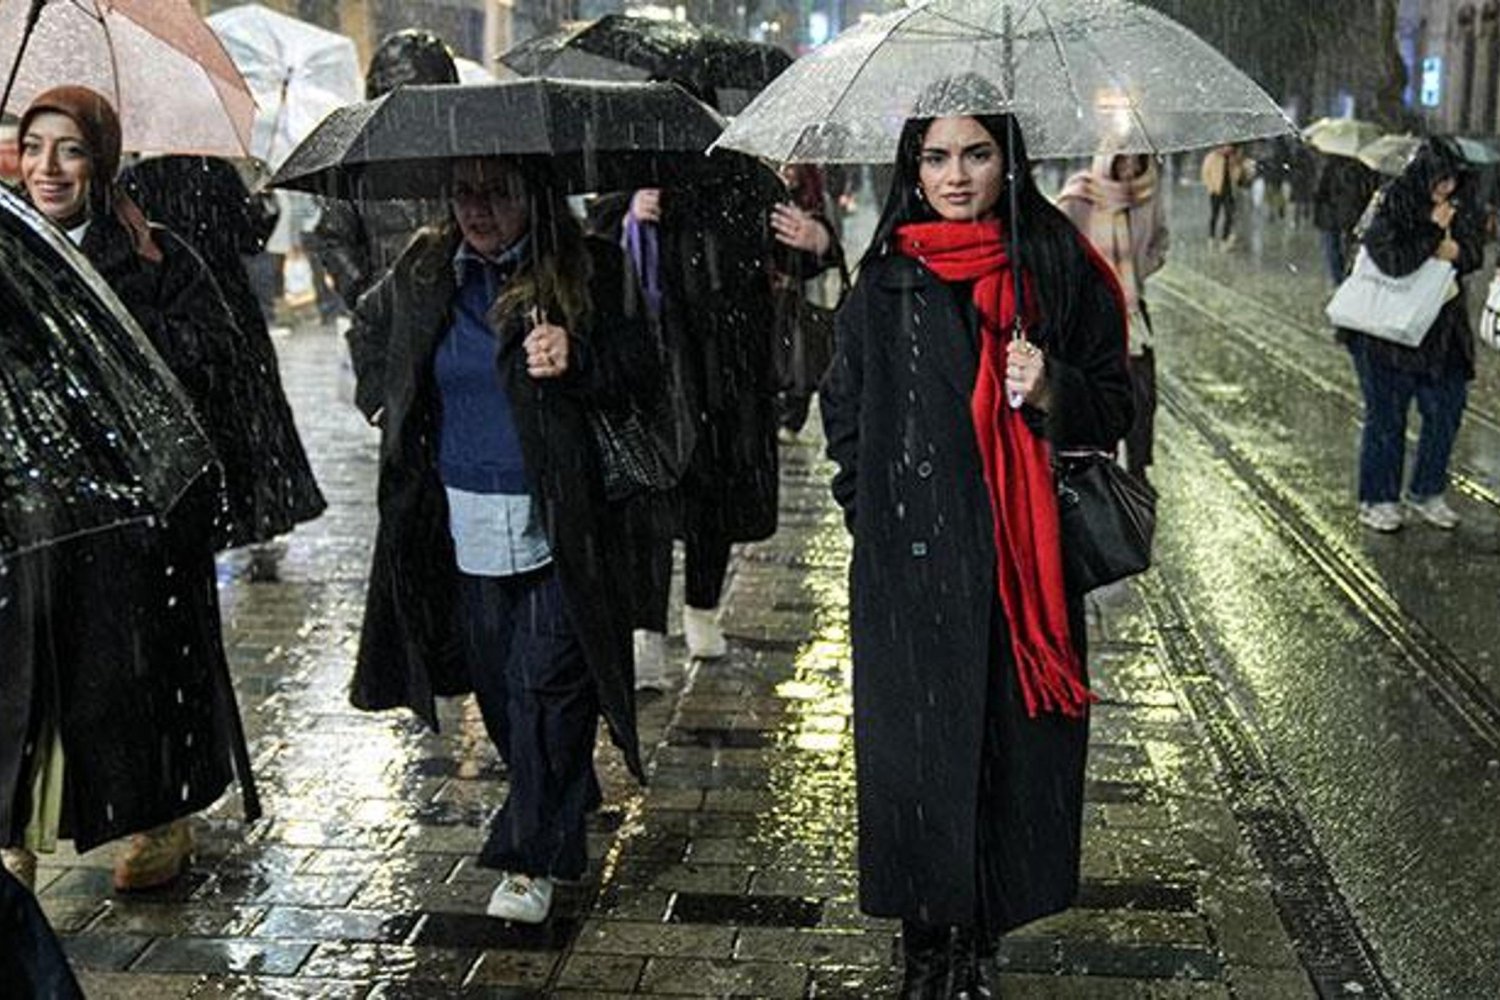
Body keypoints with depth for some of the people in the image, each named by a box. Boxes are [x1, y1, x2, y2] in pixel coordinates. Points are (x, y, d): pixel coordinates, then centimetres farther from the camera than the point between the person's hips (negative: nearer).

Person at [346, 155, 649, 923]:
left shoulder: (588, 272, -6)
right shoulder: (423, 272, 7)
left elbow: (635, 367, -5)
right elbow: (366, 328, 26)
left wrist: (578, 362, -23)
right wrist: (391, 400, 15)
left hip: (555, 520, -4)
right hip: (461, 519, 4)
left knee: (549, 681, -4)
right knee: (495, 678, 13)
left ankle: (532, 858, 5)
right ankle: (559, 804, 35)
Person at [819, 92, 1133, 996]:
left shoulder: (1062, 272, 2)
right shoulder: (885, 286, 5)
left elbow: (1114, 408, 4)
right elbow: (845, 413, 12)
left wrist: (1053, 391, -15)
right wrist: (876, 509, 4)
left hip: (1023, 563, 0)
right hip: (909, 567, 0)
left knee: (1014, 744, 4)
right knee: (915, 744, 4)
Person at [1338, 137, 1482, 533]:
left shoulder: (1461, 205, 3)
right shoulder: (1393, 204, -15)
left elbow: (1475, 254, 1)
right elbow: (1395, 261, -27)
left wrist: (1453, 250, -19)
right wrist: (1435, 231, -20)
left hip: (1441, 329, 6)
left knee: (1446, 408, 8)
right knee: (1386, 417, 3)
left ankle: (1426, 493, 25)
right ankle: (1377, 501, 15)